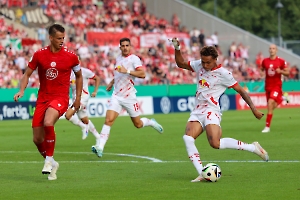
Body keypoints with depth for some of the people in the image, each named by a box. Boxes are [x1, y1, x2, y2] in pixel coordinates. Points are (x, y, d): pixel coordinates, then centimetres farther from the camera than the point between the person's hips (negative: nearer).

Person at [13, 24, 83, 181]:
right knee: (37, 139, 1)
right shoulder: (39, 55, 0)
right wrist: (21, 90, -9)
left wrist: (78, 99, 11)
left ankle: (49, 159, -14)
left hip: (60, 98, -3)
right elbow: (27, 74, 8)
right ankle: (51, 164, 26)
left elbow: (79, 76, 13)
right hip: (42, 98, 3)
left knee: (48, 123, -33)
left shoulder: (71, 56, -3)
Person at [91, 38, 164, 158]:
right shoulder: (118, 59, 11)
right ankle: (100, 148, -23)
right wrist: (112, 82, 23)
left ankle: (151, 122, 44)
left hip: (129, 97, -4)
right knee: (108, 120, -16)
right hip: (116, 96, 4)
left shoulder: (134, 59, -9)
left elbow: (142, 74, -24)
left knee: (138, 124, 9)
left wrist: (127, 71, -32)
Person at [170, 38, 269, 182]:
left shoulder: (223, 74, -8)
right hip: (197, 112, 6)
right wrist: (177, 49, 9)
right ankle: (202, 174, -24)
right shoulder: (198, 65, 9)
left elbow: (240, 90, -4)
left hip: (211, 111, -6)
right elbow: (181, 64, 24)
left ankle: (253, 147, -10)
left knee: (215, 144, -26)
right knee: (188, 138, -21)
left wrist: (253, 109, -7)